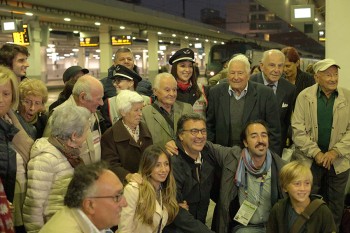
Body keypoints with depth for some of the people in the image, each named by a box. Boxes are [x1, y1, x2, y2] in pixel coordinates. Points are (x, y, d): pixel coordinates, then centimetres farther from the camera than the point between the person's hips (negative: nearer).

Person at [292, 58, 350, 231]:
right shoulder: (304, 96, -5)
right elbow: (298, 129, -8)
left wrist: (335, 152, -13)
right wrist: (316, 153, -14)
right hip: (309, 160, -1)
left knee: (335, 207, 13)